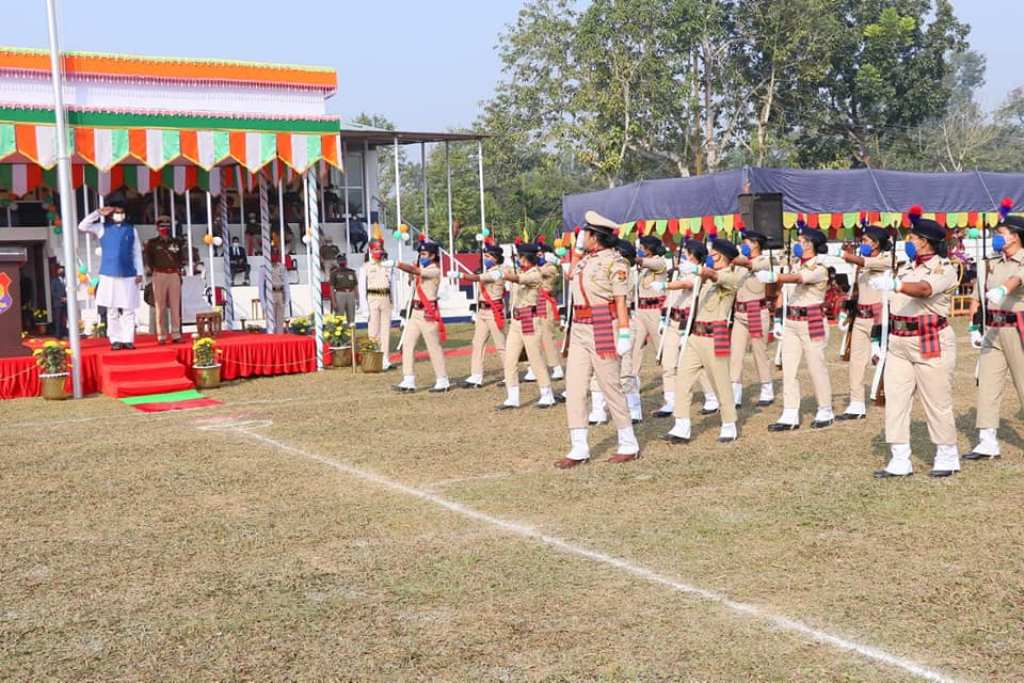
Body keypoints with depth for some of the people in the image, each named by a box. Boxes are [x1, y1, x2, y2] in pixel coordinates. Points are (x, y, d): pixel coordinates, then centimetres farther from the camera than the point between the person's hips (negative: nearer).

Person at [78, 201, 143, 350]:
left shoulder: (131, 229, 9)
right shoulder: (102, 228, 7)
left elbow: (137, 252, 8)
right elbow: (82, 227, -5)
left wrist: (139, 273, 2)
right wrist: (98, 213, -7)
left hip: (128, 275, 0)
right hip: (109, 275, 0)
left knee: (128, 310, 0)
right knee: (112, 311, 3)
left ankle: (128, 340, 3)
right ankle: (115, 340, 7)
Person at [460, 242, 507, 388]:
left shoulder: (497, 272, -12)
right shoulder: (487, 272, 16)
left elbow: (477, 278, -27)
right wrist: (477, 312, 18)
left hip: (494, 312, -9)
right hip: (483, 311, 9)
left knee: (500, 345, -3)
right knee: (477, 343, 4)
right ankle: (476, 377, 4)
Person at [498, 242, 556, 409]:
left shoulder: (535, 274, -11)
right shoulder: (519, 272, 17)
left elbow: (519, 279, -29)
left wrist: (508, 275, -45)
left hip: (530, 319, -8)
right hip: (515, 320, 8)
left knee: (535, 358, -2)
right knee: (509, 359, 4)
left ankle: (547, 396, 9)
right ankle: (512, 398, 9)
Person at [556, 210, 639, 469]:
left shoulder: (614, 261, -10)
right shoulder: (586, 259, 13)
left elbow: (621, 301, -13)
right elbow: (571, 276, 33)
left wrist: (625, 334, -17)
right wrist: (577, 249, 22)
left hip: (603, 330, -8)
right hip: (579, 331, 8)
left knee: (610, 387, 1)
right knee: (574, 388, 3)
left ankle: (629, 445, 15)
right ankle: (579, 449, 7)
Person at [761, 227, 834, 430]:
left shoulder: (819, 268, -10)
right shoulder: (797, 265, 14)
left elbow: (797, 278, -30)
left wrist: (773, 277, -47)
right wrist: (780, 319, 11)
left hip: (812, 323, -7)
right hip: (792, 322, 7)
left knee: (816, 368, 1)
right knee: (788, 369, 2)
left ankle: (825, 412, 17)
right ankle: (790, 416, 5)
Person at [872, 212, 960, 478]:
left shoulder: (944, 269, -7)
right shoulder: (906, 267, 15)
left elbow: (924, 289, -29)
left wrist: (894, 284, -47)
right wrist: (884, 338, 16)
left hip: (931, 343, -7)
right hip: (898, 343, 7)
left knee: (937, 403, 1)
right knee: (895, 401, 1)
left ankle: (947, 458, 18)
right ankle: (900, 461, 6)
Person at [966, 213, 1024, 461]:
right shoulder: (992, 263, 13)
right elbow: (977, 296, 15)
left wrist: (1003, 290, -49)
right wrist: (974, 326, 7)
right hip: (992, 328, 6)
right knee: (987, 383, 2)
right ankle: (988, 442, 6)